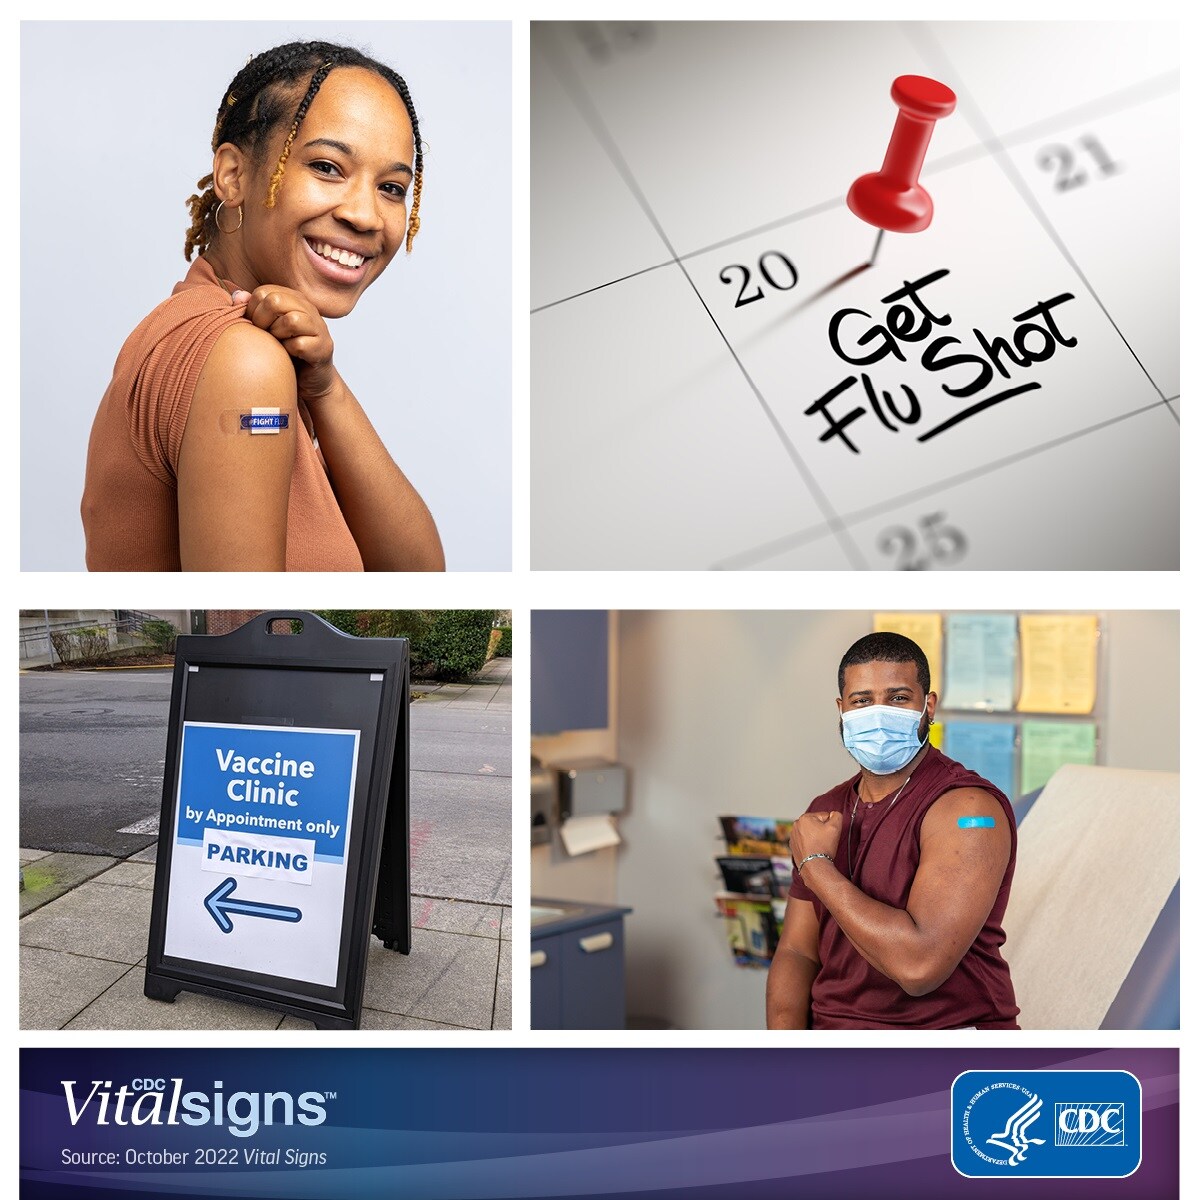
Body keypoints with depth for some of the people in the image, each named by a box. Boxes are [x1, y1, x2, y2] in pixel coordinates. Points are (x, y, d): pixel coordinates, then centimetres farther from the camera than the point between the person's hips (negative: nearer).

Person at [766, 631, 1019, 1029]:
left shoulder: (967, 806, -14)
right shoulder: (825, 813, 6)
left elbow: (919, 965, -23)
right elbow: (797, 951, 6)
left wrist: (816, 866, -15)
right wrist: (783, 1037, -10)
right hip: (829, 1027, 3)